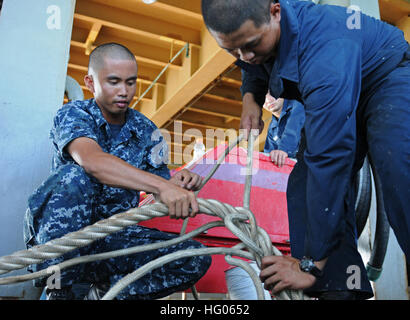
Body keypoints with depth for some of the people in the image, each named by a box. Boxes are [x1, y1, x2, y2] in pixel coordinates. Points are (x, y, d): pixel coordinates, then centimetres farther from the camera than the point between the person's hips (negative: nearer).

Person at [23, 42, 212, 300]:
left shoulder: (146, 131, 4)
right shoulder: (73, 114, -9)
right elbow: (92, 161, -33)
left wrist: (178, 184, -24)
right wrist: (162, 186, -45)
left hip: (113, 236, 4)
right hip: (60, 231, -3)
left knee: (195, 259, -16)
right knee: (75, 176, -34)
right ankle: (57, 292, -20)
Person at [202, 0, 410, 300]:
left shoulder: (325, 54, -42)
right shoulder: (250, 28, -17)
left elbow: (329, 159, -43)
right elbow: (255, 68, 10)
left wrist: (312, 264, -38)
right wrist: (250, 97, -15)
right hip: (334, 94, 8)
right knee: (305, 184, -9)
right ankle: (340, 285, -8)